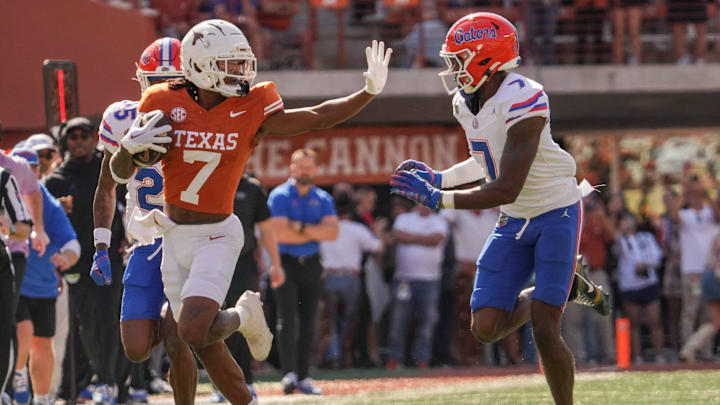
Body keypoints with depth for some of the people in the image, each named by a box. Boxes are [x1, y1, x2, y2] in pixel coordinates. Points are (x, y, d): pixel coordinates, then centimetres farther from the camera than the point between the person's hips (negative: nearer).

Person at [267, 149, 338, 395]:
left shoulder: (323, 199, 9)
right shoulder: (279, 196, -4)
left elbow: (332, 232, -5)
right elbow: (280, 233, -16)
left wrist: (301, 227, -16)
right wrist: (316, 232, -7)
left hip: (311, 264, 5)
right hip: (286, 263, -5)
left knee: (308, 324, 7)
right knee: (288, 319, -15)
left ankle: (303, 377, 11)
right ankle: (289, 374, -22)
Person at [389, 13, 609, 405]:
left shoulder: (522, 101, -27)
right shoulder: (466, 103, -1)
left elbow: (506, 189, -30)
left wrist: (437, 198, -30)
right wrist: (439, 177, 3)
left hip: (556, 214, -8)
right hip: (515, 222, 8)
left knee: (543, 331, -13)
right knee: (487, 327, 1)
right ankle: (568, 287, 25)